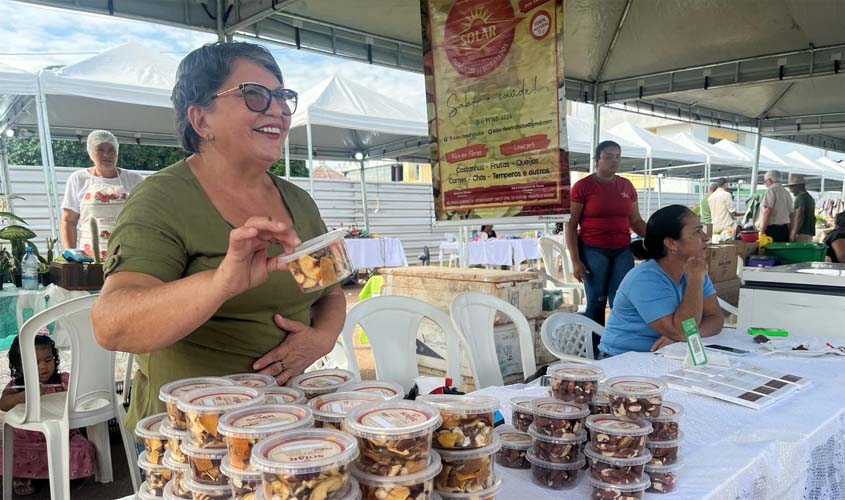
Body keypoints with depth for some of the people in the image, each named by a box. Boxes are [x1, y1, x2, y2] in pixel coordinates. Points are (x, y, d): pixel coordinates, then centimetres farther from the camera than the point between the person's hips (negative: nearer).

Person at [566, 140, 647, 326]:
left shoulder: (626, 185, 10)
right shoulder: (582, 186, -3)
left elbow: (636, 221, 17)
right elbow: (571, 225, -4)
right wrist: (575, 260, -10)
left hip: (622, 251, 4)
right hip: (593, 251, -4)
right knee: (596, 301, 1)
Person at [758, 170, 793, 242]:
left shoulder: (771, 190, -7)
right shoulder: (786, 192, 18)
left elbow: (767, 212, -17)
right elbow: (790, 214, 19)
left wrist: (762, 231, -16)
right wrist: (788, 233, 22)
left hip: (772, 229, -8)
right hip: (784, 230, 8)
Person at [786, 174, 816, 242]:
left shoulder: (800, 197, -10)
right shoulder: (810, 198, 20)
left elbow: (799, 218, -18)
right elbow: (812, 218, 22)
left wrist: (793, 234, -19)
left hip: (802, 233, -10)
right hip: (809, 233, 10)